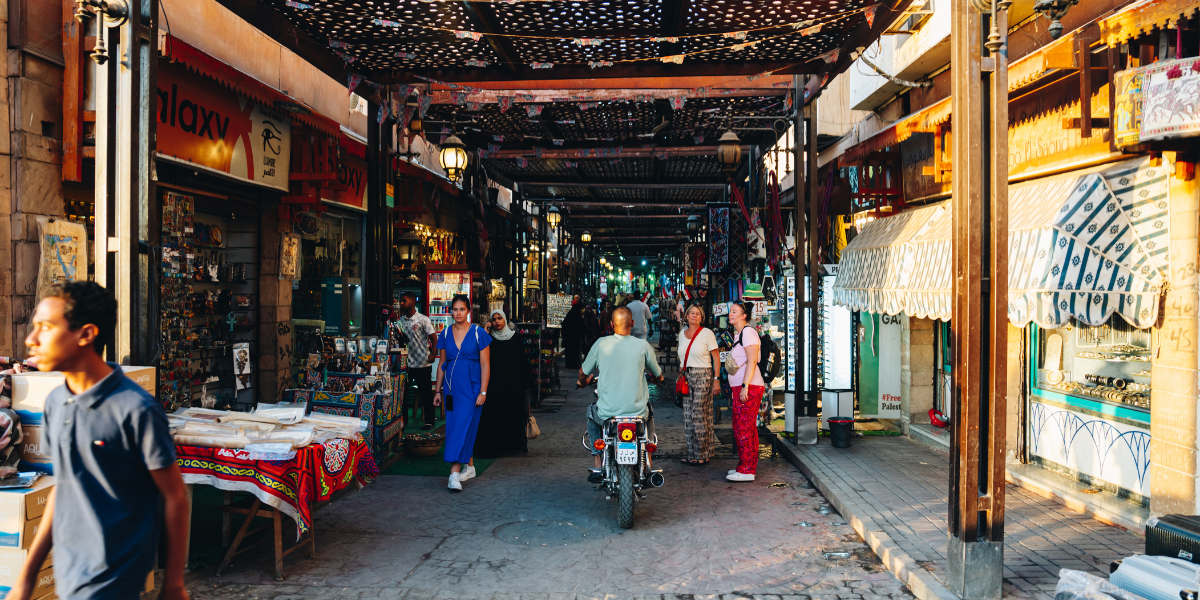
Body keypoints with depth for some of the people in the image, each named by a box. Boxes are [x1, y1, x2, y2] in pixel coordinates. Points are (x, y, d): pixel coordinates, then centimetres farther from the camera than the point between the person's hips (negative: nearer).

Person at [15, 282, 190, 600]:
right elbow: (62, 488, 13)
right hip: (66, 574, 7)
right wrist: (27, 575, 13)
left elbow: (175, 497, -13)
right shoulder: (55, 402, 3)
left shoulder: (136, 409, -19)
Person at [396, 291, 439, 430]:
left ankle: (430, 420, 14)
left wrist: (433, 355, -22)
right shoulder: (400, 321, 9)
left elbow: (434, 338, -9)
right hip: (406, 363, 5)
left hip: (422, 364, -5)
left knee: (426, 393, 4)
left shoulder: (423, 319, -6)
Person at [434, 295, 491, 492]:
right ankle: (470, 466, 25)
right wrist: (438, 390, 10)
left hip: (471, 387, -4)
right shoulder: (445, 334, 7)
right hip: (451, 387, 4)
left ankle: (454, 473, -13)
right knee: (460, 427, 10)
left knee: (463, 426, -11)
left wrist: (483, 392, -11)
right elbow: (441, 364, 13)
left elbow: (485, 365, -5)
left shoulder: (478, 333, -5)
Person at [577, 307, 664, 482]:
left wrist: (583, 382, 32)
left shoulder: (601, 344, -5)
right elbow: (658, 377, 9)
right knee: (649, 415, 36)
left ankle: (597, 466, 29)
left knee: (591, 414, 33)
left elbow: (583, 374, 7)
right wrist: (657, 379, 34)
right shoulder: (643, 345, -5)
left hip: (607, 413, 0)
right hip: (638, 411, 1)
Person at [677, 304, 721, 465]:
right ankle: (692, 454, 13)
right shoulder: (682, 334, 13)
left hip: (703, 376, -6)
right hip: (686, 377, 6)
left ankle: (702, 456, 2)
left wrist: (716, 378, -11)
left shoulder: (707, 333, -4)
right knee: (688, 417, 6)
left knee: (700, 415, -6)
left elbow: (716, 357, -5)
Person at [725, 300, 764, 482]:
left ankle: (747, 470, -3)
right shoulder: (738, 334, 20)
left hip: (749, 387, -10)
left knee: (744, 429, -8)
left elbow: (752, 361, -18)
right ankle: (744, 467, 20)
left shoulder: (748, 332, -10)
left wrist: (744, 386, -23)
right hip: (740, 388, 10)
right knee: (741, 428, 13)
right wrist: (735, 388, 24)